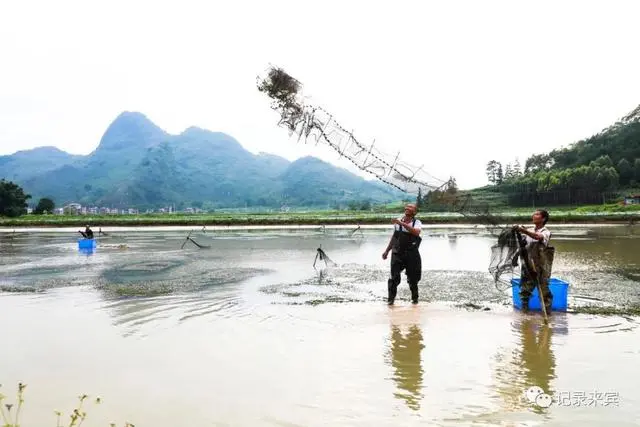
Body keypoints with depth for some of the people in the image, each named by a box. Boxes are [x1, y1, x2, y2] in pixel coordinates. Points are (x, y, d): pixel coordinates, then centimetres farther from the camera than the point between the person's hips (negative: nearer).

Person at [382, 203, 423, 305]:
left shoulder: (417, 223, -3)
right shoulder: (397, 221, 7)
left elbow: (416, 232, -27)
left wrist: (402, 223, -31)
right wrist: (387, 250, 21)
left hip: (412, 254, -2)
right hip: (397, 253, 2)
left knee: (413, 277, 8)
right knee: (394, 277, -7)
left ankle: (414, 297, 29)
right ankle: (391, 298, 5)